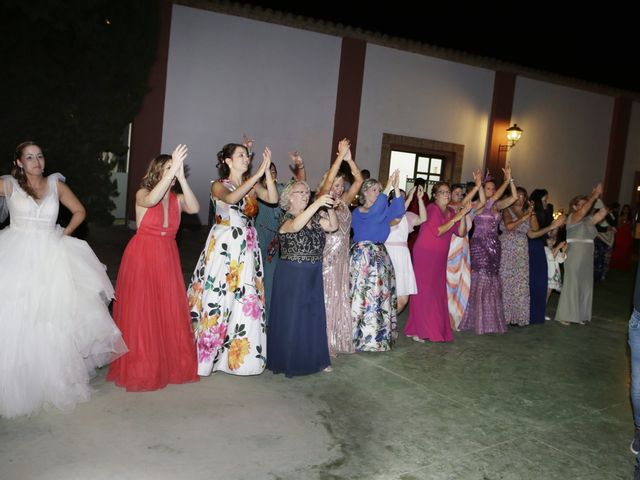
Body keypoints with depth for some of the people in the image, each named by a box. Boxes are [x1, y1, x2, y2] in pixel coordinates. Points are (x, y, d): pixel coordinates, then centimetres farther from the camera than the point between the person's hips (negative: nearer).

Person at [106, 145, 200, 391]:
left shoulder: (177, 199, 3)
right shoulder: (142, 194, -6)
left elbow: (194, 208, -18)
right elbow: (151, 200, -30)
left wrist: (181, 177, -24)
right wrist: (173, 170, -34)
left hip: (167, 260, 3)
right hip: (142, 258, -3)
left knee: (169, 312, 6)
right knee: (140, 313, 2)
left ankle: (170, 363, 22)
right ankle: (139, 368, 15)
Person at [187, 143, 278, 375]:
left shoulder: (253, 185, 10)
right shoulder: (219, 186, -2)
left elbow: (273, 198, -6)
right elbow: (231, 198, -25)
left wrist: (267, 171, -12)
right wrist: (257, 174, -24)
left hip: (247, 248, 4)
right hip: (224, 246, -4)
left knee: (245, 299, 5)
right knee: (218, 297, -2)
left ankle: (238, 353, 18)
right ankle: (208, 351, 13)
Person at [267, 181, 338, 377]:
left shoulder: (314, 217, 8)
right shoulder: (286, 218, -10)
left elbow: (333, 226, -2)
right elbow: (295, 226, -33)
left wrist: (329, 207, -19)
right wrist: (317, 204, -40)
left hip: (313, 274, 6)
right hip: (291, 274, -6)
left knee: (314, 316, 11)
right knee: (290, 318, 3)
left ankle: (314, 358, 24)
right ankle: (288, 360, 16)